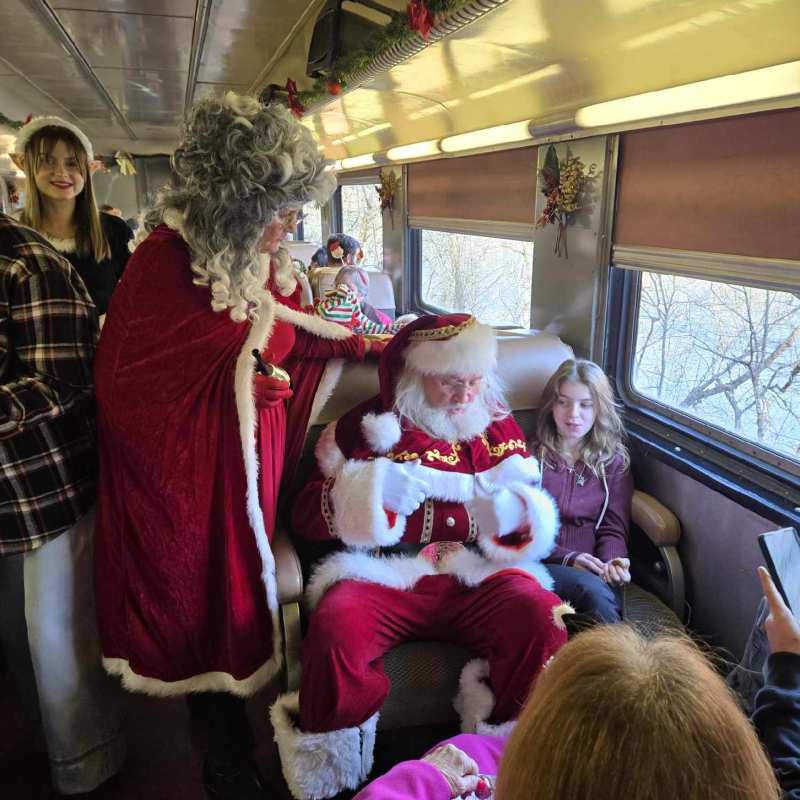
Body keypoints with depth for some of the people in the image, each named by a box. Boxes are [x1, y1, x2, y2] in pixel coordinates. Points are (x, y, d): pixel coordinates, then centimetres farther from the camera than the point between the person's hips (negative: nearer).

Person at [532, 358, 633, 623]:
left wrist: (611, 562, -14)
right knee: (591, 588, -35)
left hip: (592, 570, 2)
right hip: (541, 566, -2)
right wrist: (567, 557, -15)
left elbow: (613, 529, 10)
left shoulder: (614, 461, 17)